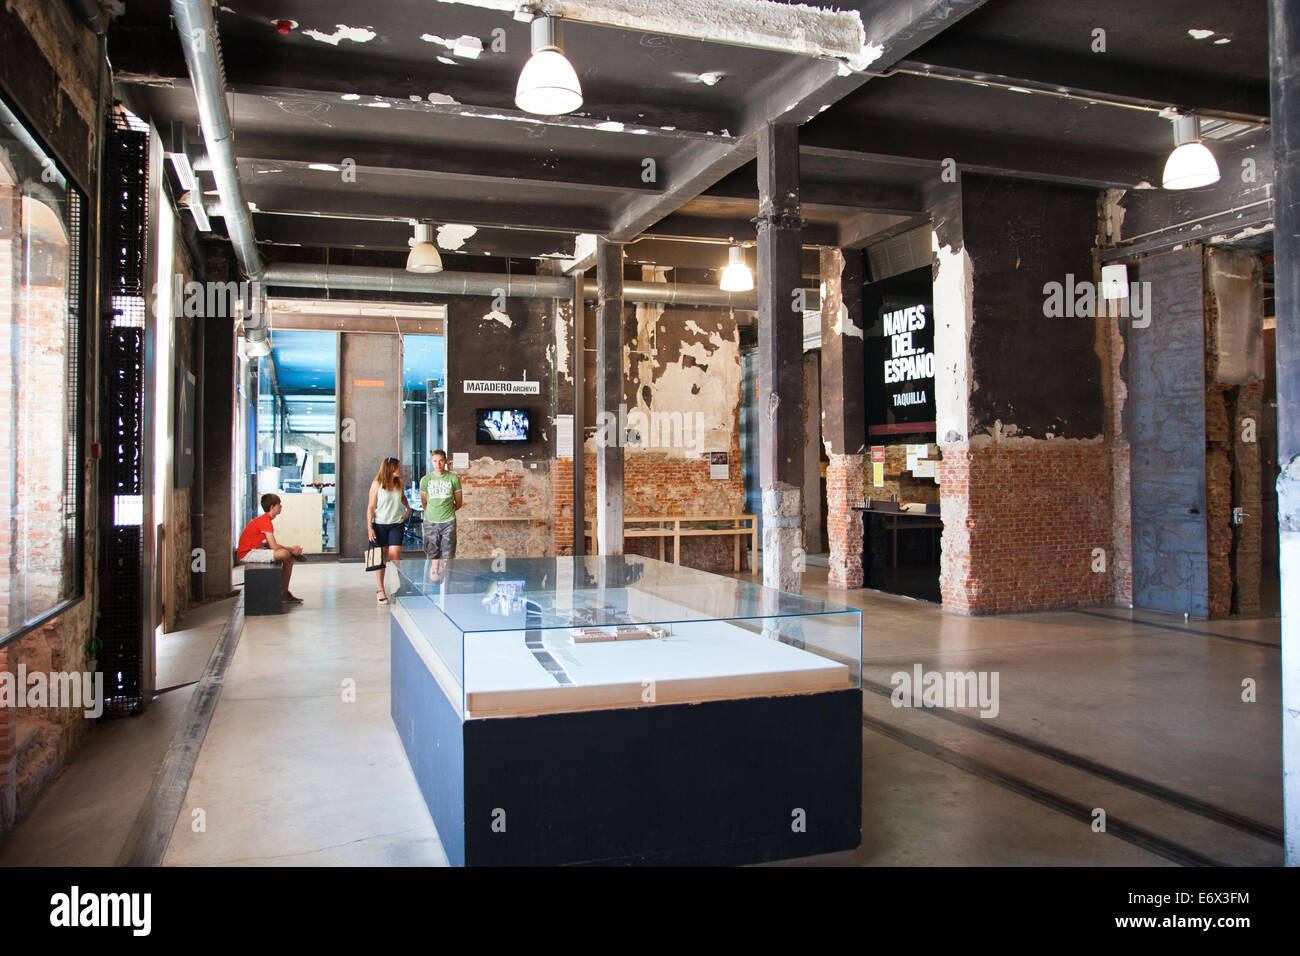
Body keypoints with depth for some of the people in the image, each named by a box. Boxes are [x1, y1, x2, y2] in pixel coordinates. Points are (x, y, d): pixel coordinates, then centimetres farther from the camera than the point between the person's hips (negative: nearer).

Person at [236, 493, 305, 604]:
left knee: (289, 559, 8)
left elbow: (272, 545, 16)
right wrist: (291, 549, -6)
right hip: (247, 554, -11)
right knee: (285, 554, -26)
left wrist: (291, 549, 3)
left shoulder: (265, 519, 15)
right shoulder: (265, 521, -18)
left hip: (254, 551, 11)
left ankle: (285, 593, 10)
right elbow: (274, 546, -22)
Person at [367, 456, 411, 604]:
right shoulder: (377, 484, -6)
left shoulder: (399, 482, 6)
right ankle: (380, 590, 13)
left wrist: (408, 508, 15)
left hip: (396, 524, 2)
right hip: (379, 525, -2)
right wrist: (369, 527, -9)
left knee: (395, 555, -9)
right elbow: (371, 507, -4)